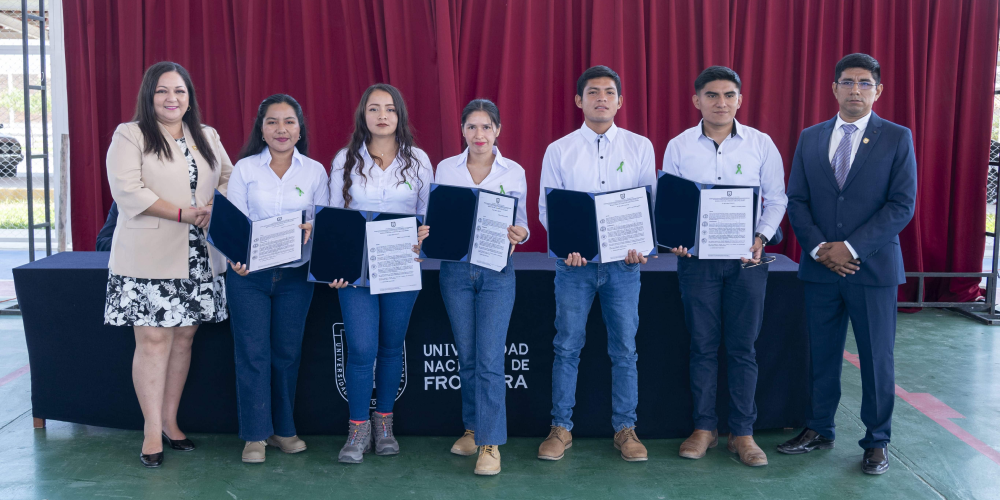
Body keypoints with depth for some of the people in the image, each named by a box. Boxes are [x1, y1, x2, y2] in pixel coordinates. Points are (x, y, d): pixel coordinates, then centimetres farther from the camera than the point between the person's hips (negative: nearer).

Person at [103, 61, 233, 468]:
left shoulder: (207, 137, 16)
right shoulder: (129, 136, -1)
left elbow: (228, 177, 17)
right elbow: (128, 190, -12)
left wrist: (214, 208, -4)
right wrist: (182, 213, -17)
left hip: (198, 258, 5)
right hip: (149, 257, -5)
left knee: (183, 337, 8)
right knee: (153, 340, -5)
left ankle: (170, 420, 20)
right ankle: (152, 430, 5)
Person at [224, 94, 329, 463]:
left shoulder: (315, 171, 5)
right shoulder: (244, 168, 2)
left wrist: (313, 229, -17)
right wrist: (235, 257, -18)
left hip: (295, 274, 1)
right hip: (249, 273, -1)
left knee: (287, 352, 8)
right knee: (252, 352, -1)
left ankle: (282, 428, 23)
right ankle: (255, 435, 10)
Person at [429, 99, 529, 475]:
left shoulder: (514, 172, 2)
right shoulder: (445, 169, 6)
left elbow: (521, 224, 4)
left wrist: (518, 234, -18)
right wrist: (429, 233, -14)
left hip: (497, 271, -2)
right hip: (455, 269, 2)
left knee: (489, 358, -7)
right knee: (466, 356, 10)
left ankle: (491, 442, -1)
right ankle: (473, 427, 26)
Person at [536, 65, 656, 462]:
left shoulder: (640, 147, 6)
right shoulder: (559, 150, 5)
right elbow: (546, 207, 3)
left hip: (624, 261, 1)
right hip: (575, 261, 0)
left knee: (624, 348, 5)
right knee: (567, 346, 3)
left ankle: (625, 429, 17)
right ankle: (561, 427, 14)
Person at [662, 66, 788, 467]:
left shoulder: (761, 144, 2)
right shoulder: (678, 147, 3)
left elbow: (776, 199, 6)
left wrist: (761, 237, -10)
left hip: (746, 257, 0)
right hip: (696, 256, 0)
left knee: (742, 347, 4)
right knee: (702, 345, 6)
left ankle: (742, 432, 14)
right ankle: (704, 427, 18)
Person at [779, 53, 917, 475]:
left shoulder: (897, 138, -1)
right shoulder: (810, 138, 8)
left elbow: (902, 205, -7)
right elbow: (796, 200, 5)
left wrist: (851, 248, -15)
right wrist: (819, 247, -10)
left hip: (873, 267, -2)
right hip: (820, 267, 3)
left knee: (876, 358, 5)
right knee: (822, 355, 12)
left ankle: (876, 441, 19)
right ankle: (819, 430, 26)